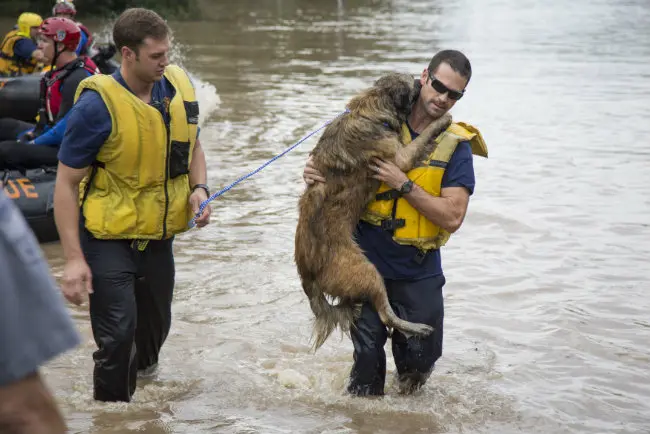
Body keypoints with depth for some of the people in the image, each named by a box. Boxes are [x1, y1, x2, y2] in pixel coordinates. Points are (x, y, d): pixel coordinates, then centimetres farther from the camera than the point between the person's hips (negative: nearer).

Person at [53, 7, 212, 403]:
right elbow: (66, 184, -15)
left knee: (156, 325, 18)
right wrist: (74, 259, -19)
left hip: (159, 235, 6)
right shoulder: (97, 104, -21)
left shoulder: (179, 84, -4)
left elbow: (192, 147, 14)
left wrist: (199, 188, -6)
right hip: (109, 238, -5)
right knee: (118, 335, -10)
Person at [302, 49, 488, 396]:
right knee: (367, 357, -2)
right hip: (367, 260, 0)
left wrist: (403, 185, -22)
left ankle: (407, 395, 39)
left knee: (420, 358, 5)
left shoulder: (456, 146, -4)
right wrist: (315, 171, -11)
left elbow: (452, 217, -14)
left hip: (418, 272, 0)